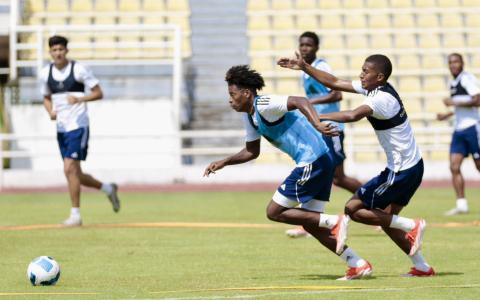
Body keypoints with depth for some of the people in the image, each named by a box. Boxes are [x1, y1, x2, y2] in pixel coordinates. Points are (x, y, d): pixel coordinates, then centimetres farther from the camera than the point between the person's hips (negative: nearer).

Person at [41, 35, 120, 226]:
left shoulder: (79, 69, -9)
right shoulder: (45, 73, 6)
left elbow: (98, 93, -5)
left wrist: (79, 99, -22)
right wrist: (51, 112, -1)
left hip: (78, 126, -6)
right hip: (61, 128, 6)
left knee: (70, 169, -15)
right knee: (75, 175, 9)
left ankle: (75, 215, -8)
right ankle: (108, 189, 34)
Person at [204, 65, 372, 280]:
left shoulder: (264, 105, -13)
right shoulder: (249, 115, 17)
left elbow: (300, 101, -26)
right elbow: (251, 152, 29)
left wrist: (317, 125, -40)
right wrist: (223, 163, 20)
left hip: (312, 160, -10)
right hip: (321, 161, 10)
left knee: (274, 212, -4)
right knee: (310, 224, 12)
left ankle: (335, 222, -9)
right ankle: (358, 265, 9)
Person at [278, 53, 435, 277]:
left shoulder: (382, 99, -21)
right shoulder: (374, 89, 8)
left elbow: (353, 115, -40)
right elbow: (335, 83, 14)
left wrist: (318, 117, -35)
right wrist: (304, 67, 10)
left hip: (401, 171, -10)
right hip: (412, 166, 10)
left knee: (353, 208, -4)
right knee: (384, 219, 15)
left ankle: (411, 227, -3)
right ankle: (422, 267, 15)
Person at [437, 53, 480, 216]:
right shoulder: (452, 83, 18)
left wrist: (454, 103, -18)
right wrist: (448, 115, 21)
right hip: (459, 129, 8)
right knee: (454, 167, -4)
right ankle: (461, 204, -5)